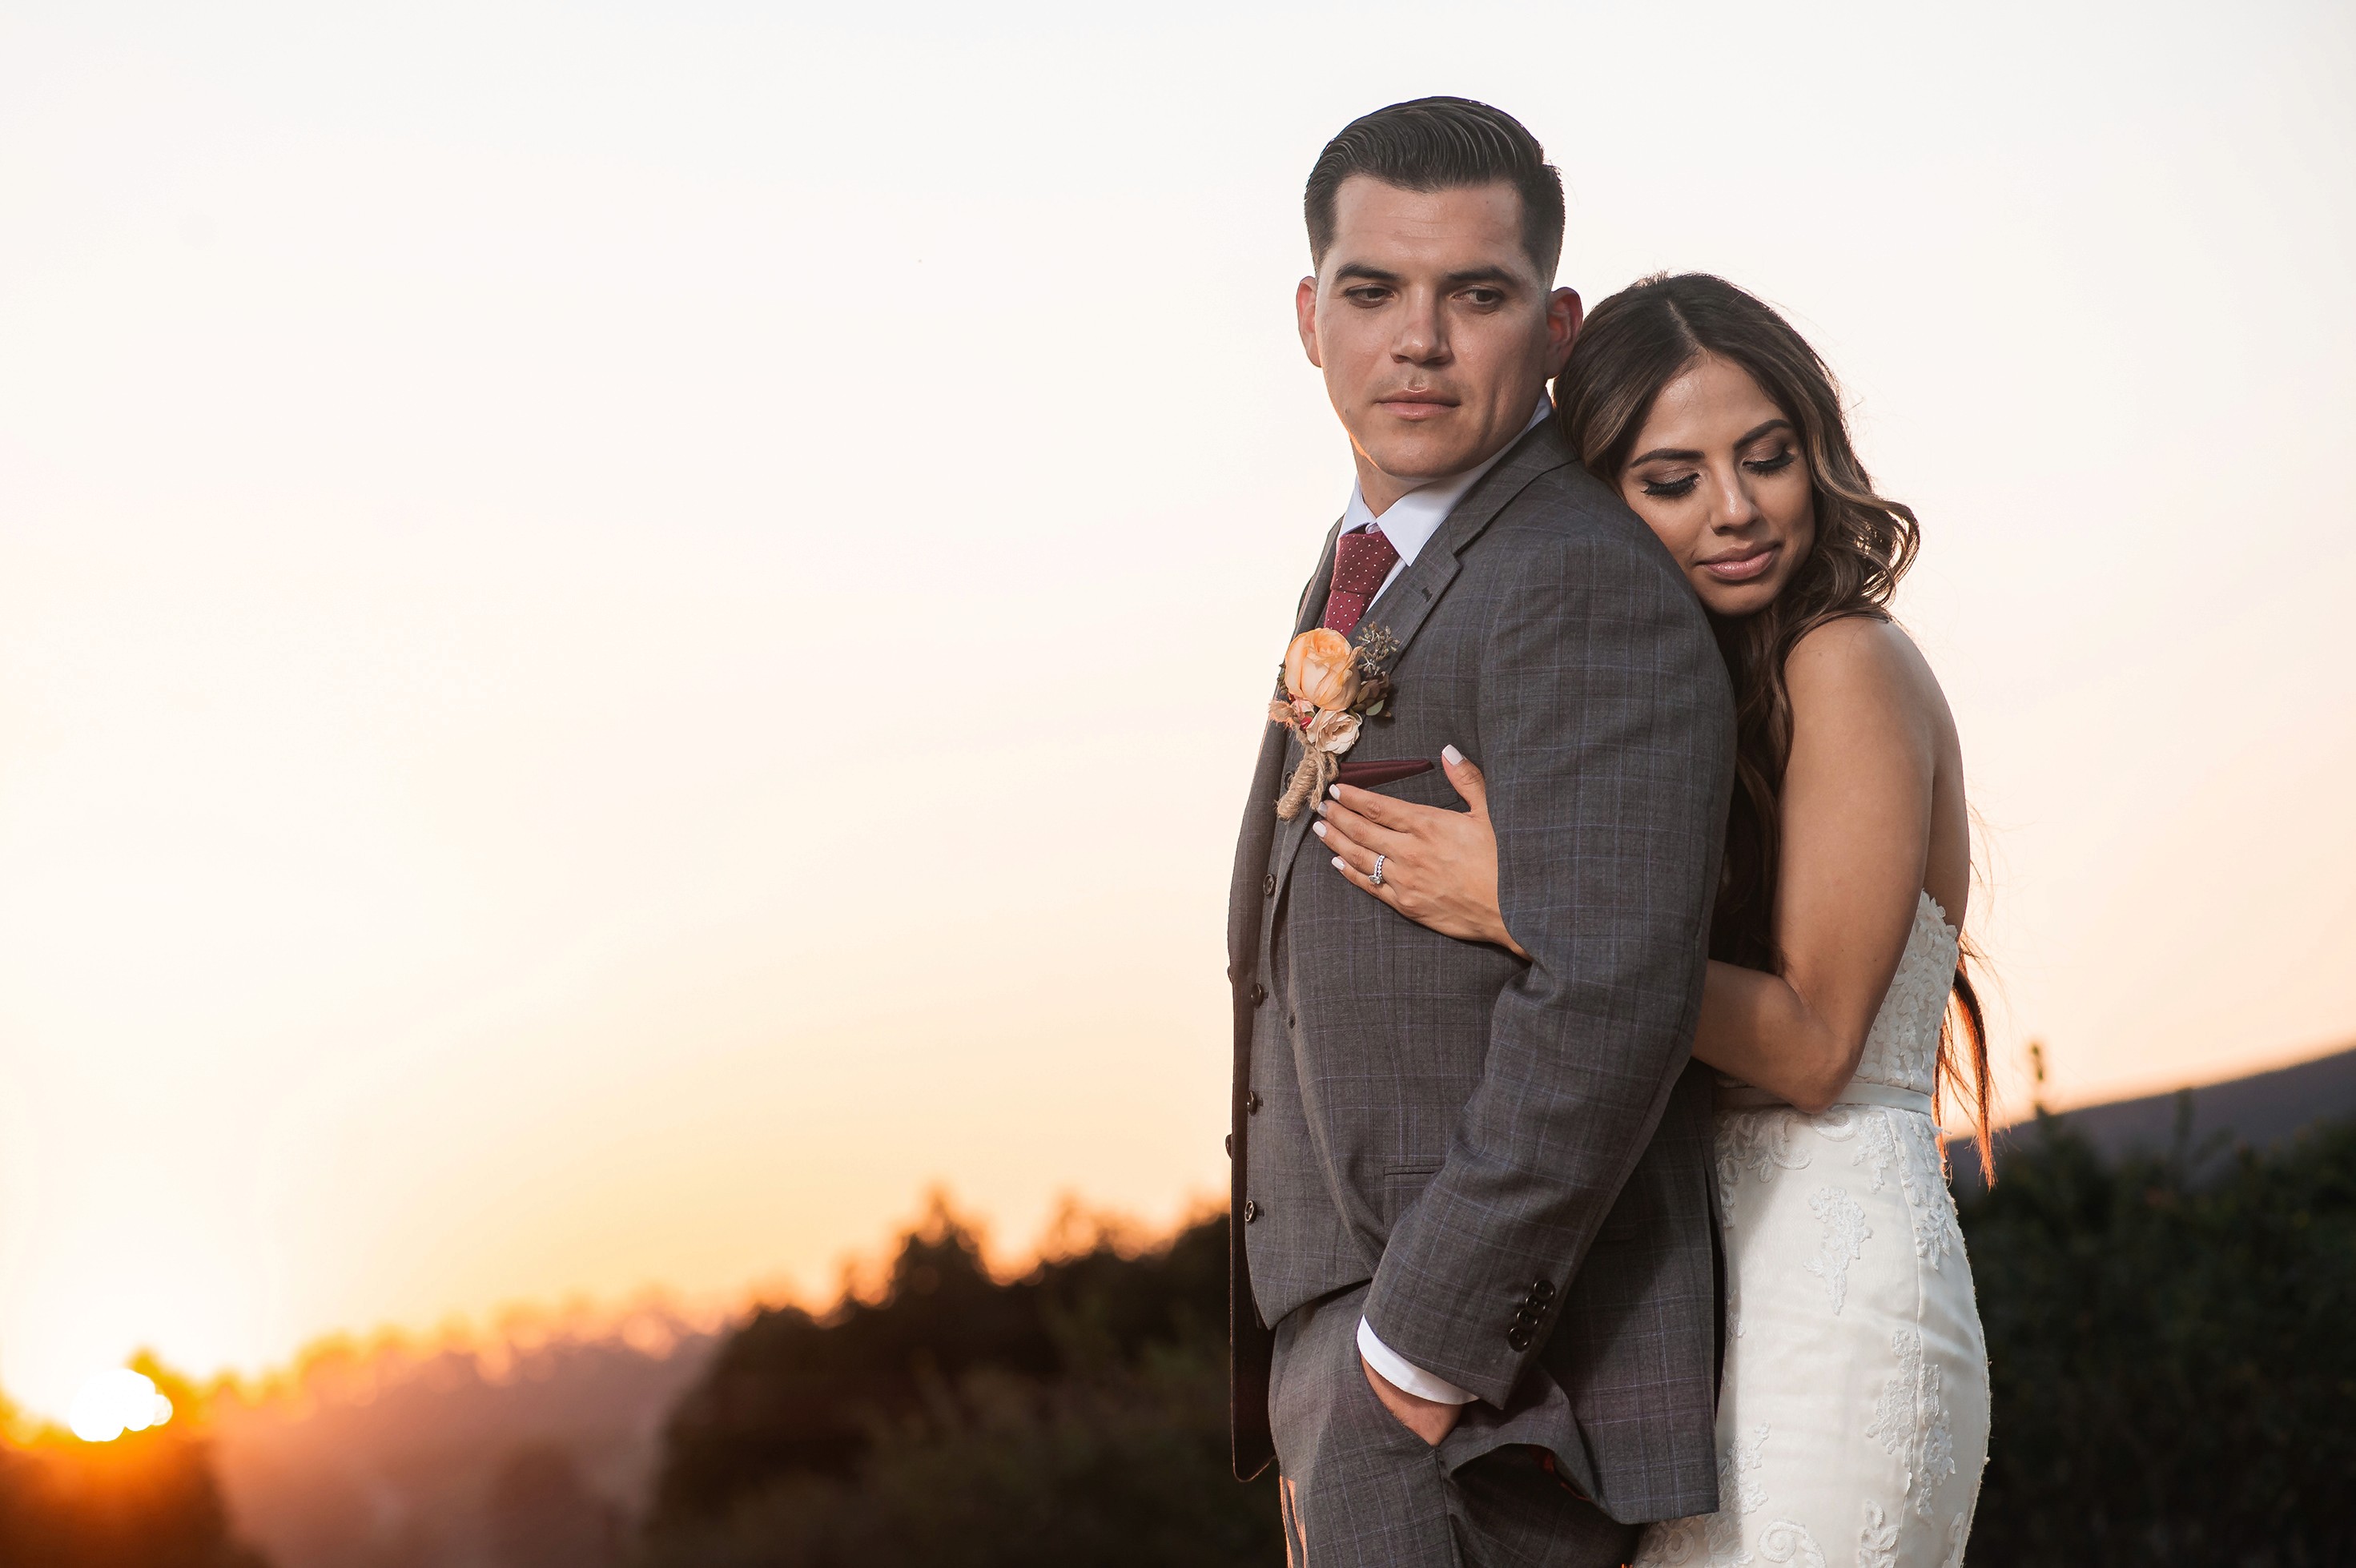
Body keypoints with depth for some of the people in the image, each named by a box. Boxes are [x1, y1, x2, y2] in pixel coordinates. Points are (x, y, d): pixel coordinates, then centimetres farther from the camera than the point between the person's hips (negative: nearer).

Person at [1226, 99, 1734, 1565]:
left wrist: (1427, 1338, -22)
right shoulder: (1366, 576, 17)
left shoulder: (1586, 588, -15)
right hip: (1341, 1337, 10)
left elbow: (1610, 998, -24)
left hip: (1489, 1387, -10)